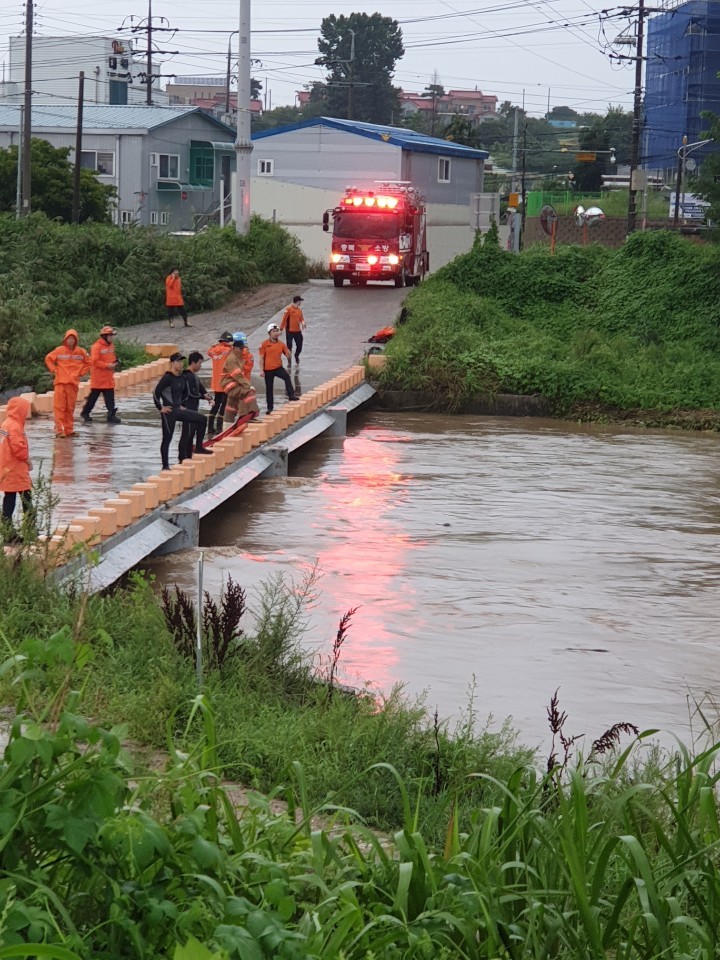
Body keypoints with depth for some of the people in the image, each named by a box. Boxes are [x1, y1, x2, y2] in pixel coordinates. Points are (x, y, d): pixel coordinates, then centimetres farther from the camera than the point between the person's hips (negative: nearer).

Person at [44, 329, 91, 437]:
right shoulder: (59, 350, 1)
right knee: (59, 406, -6)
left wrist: (81, 372, 6)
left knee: (70, 408, 5)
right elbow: (48, 359, 12)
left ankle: (69, 430, 11)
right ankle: (59, 430, -7)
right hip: (60, 383, -1)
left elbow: (88, 363, 15)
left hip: (73, 383, 1)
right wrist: (54, 370, 3)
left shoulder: (81, 352, 3)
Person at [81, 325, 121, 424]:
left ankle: (111, 415, 3)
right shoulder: (97, 346, -14)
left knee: (110, 396, 3)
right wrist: (107, 365, -22)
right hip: (98, 377, -7)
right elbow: (95, 361, -19)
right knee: (93, 395, 2)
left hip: (108, 376, 7)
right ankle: (85, 413, 16)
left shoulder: (111, 346, 11)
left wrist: (115, 363, 0)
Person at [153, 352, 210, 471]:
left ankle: (199, 447, 7)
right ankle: (165, 466, 4)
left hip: (179, 410, 8)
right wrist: (160, 408, -15)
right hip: (169, 412, -8)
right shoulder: (167, 378, -16)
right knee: (167, 438, -3)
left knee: (201, 419, 2)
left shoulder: (181, 378, 8)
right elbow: (156, 393, -20)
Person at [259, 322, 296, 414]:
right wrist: (262, 370, -6)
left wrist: (288, 354, -19)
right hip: (268, 369, -1)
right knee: (269, 388, 6)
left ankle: (291, 395, -29)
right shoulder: (265, 344, -5)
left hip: (278, 367, 1)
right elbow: (262, 357, -2)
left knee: (286, 377, -30)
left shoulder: (281, 344, 4)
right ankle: (270, 407, 20)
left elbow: (288, 356, 6)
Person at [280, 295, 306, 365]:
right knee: (289, 346, 2)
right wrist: (281, 329, -11)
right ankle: (289, 361, 11)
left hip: (298, 330, 5)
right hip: (290, 331, -5)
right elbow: (284, 319, -10)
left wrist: (303, 323, -11)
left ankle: (297, 356, 35)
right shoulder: (289, 309, -11)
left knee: (299, 345, 6)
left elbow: (301, 318, 13)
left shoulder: (299, 309, 8)